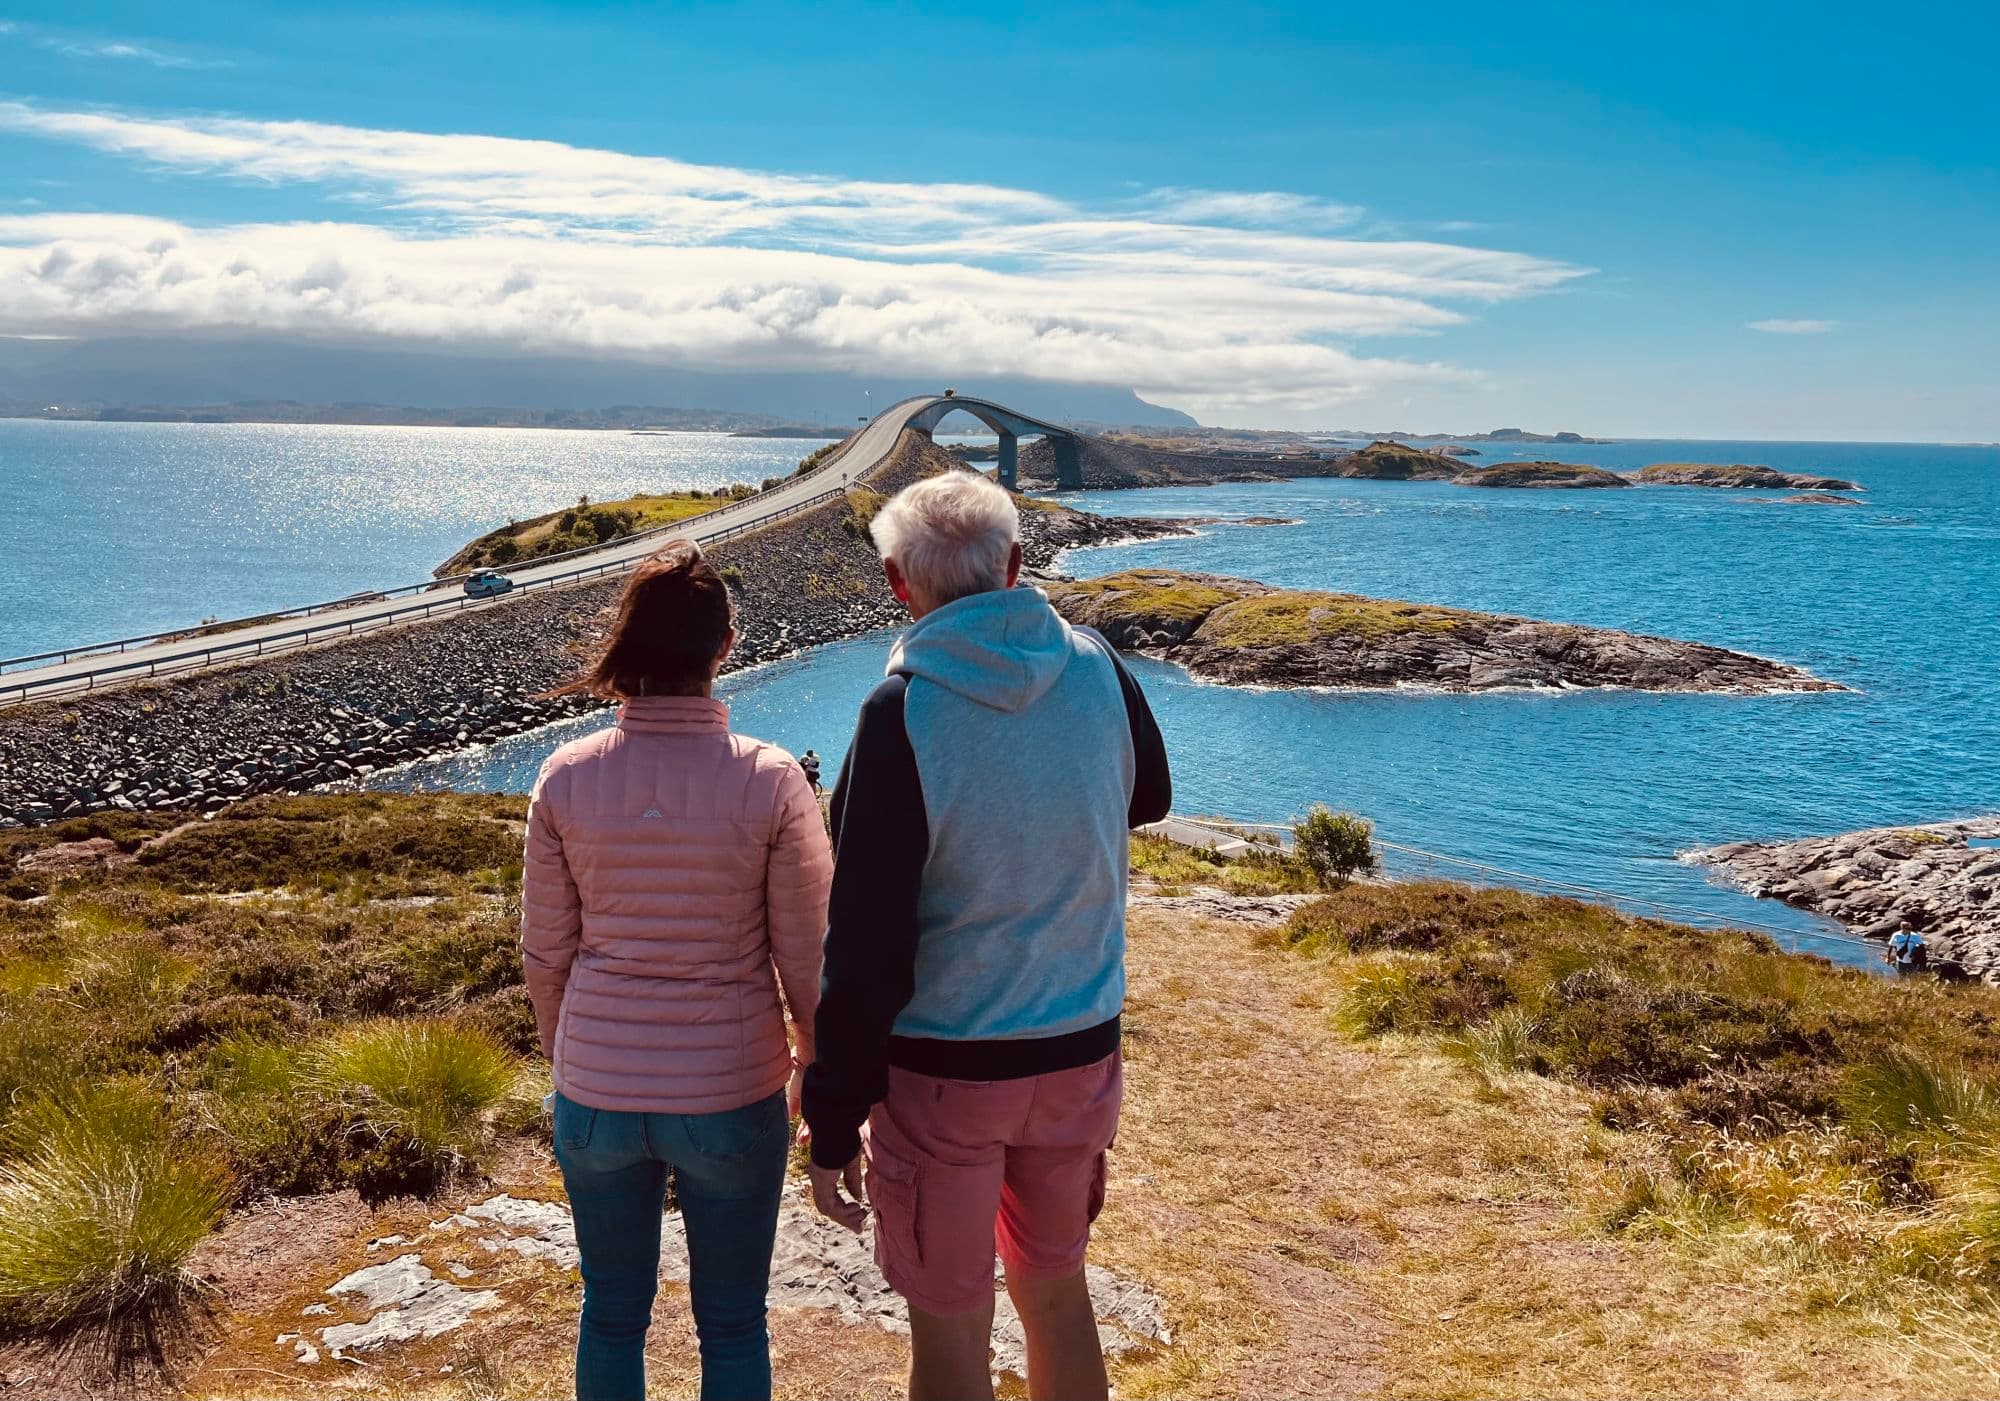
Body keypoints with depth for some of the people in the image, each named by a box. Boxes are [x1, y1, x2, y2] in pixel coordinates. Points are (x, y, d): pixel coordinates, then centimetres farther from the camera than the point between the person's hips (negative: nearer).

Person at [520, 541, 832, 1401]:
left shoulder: (567, 779, -9)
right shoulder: (769, 782, -15)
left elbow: (545, 952, 1)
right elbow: (806, 957, -8)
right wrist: (818, 1067, 9)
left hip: (596, 1095, 2)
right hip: (730, 1099, -2)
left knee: (611, 1315, 21)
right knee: (732, 1322, 17)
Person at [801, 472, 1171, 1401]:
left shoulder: (902, 713, -19)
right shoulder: (1097, 669, -6)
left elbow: (866, 943, -18)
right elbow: (1148, 799, 16)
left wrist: (833, 1118, -10)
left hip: (943, 1067, -4)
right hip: (1081, 1048, 5)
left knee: (949, 1324, 13)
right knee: (1056, 1290, 24)